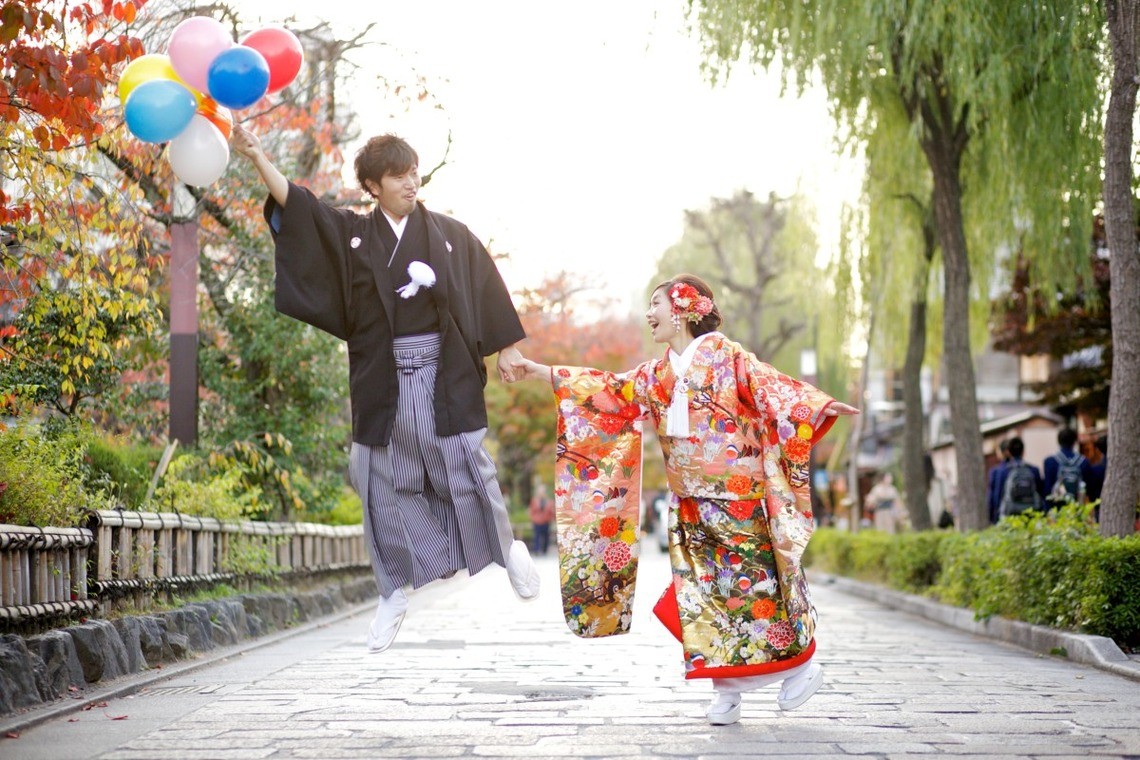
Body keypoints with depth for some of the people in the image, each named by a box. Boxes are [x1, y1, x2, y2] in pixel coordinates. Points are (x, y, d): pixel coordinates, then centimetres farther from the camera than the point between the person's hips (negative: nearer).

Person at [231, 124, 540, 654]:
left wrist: (506, 347, 10)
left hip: (443, 377, -1)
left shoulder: (450, 235, 2)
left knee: (467, 471, 3)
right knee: (385, 486, 4)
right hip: (382, 382, 1)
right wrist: (258, 159, -19)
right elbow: (296, 205, -6)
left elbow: (485, 291, 9)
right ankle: (393, 595, 16)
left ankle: (507, 548, 30)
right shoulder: (351, 234, 3)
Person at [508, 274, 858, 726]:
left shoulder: (722, 353, -2)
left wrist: (818, 405, -22)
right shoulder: (655, 375, 15)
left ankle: (803, 664, 13)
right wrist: (544, 374, 12)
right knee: (701, 589, -1)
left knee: (753, 580, -4)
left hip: (739, 496, -6)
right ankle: (726, 691, 5)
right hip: (690, 503, 6)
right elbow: (609, 391, 15)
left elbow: (768, 384, -9)